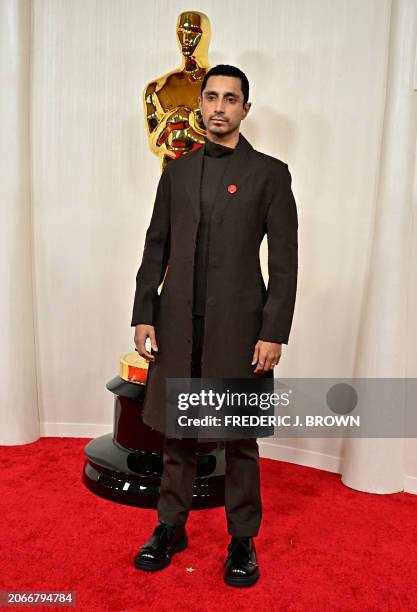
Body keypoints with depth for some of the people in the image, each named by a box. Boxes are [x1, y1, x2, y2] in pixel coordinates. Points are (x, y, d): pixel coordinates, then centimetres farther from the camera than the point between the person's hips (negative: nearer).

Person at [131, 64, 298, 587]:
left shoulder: (270, 173, 0)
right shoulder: (176, 171, 12)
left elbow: (284, 261, -4)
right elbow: (156, 248, 10)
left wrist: (274, 333, -10)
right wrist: (143, 315, 3)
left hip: (238, 326, -3)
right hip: (177, 324, 3)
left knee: (239, 439, 8)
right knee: (176, 432, 13)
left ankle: (242, 539, 27)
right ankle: (171, 528, 32)